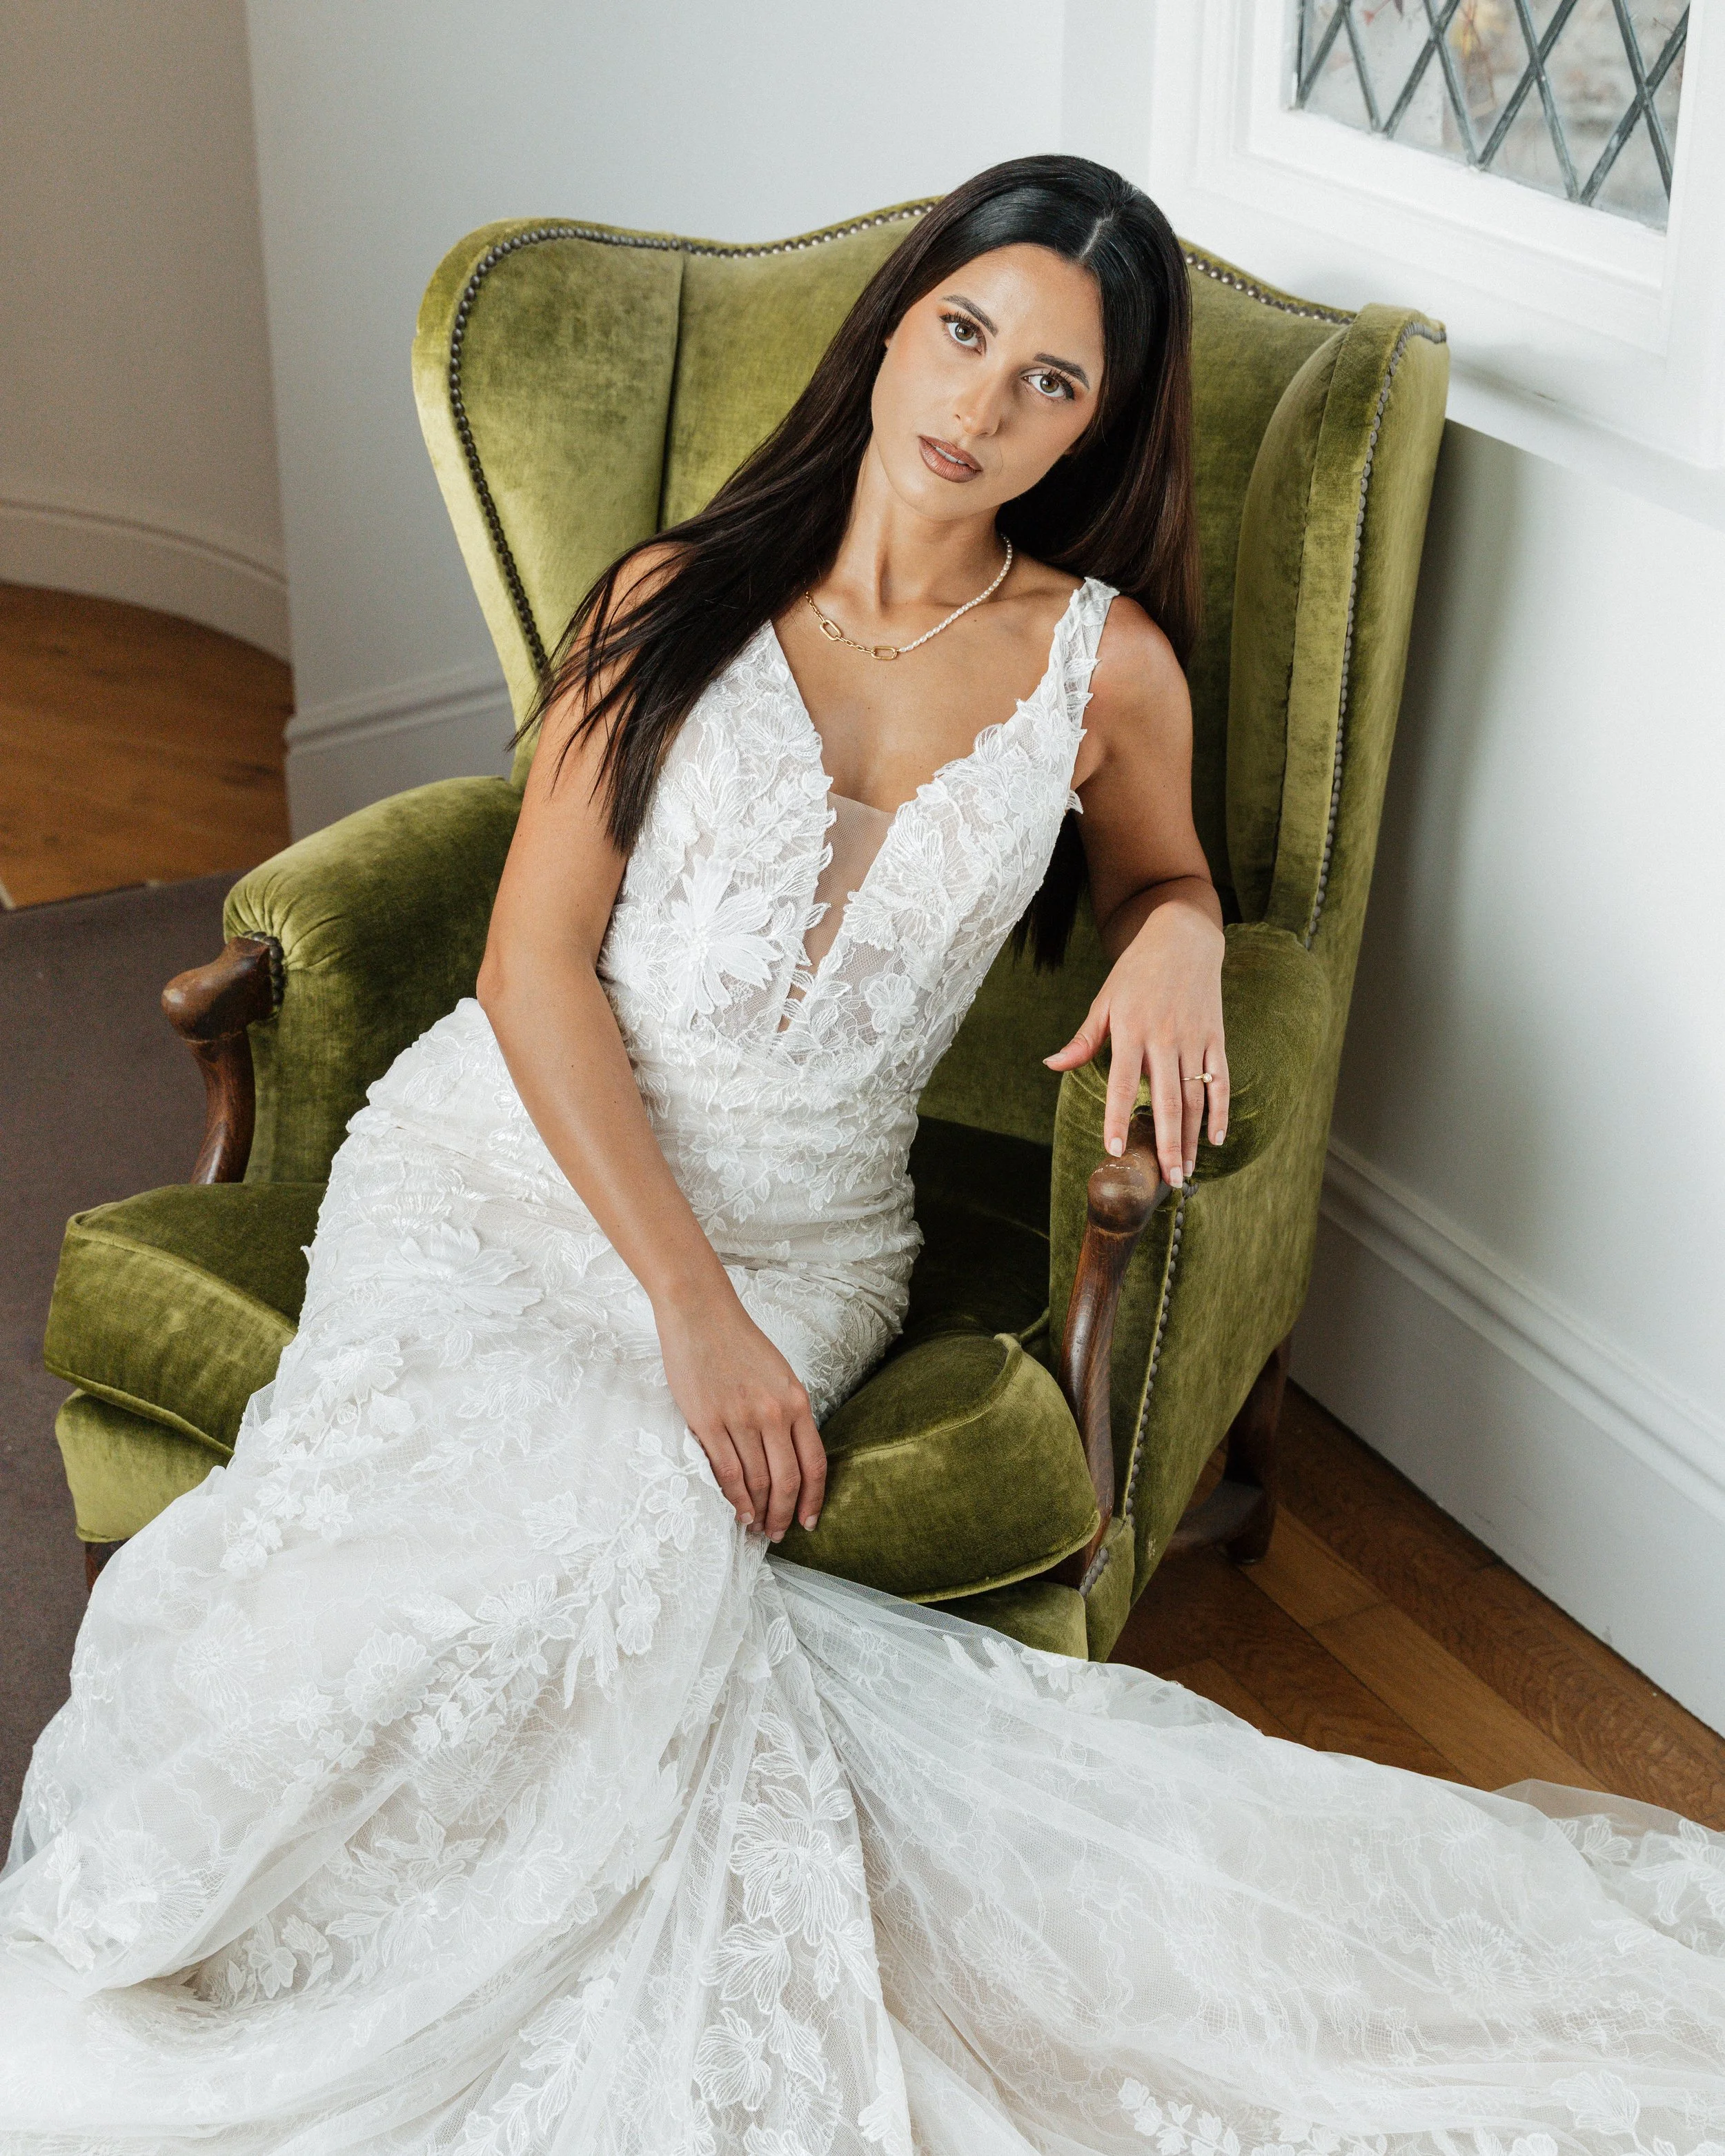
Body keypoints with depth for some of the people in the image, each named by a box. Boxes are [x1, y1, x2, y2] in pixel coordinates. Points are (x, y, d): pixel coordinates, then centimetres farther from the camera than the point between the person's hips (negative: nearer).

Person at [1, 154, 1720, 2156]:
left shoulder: (1103, 664, 5)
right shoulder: (680, 598, 2)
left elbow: (1155, 870, 26)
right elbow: (536, 963, -4)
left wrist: (1178, 936, -2)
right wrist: (686, 1303, -16)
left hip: (797, 1233, 0)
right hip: (515, 1156, 0)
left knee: (619, 1533, -30)